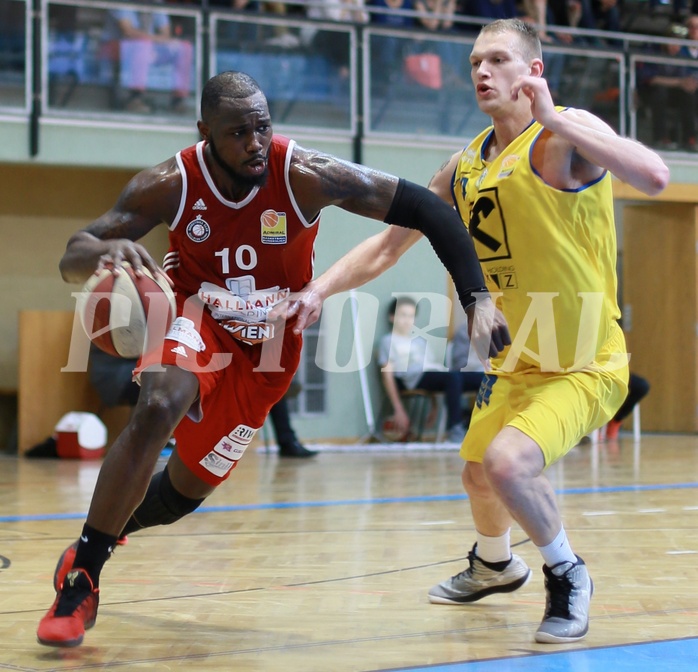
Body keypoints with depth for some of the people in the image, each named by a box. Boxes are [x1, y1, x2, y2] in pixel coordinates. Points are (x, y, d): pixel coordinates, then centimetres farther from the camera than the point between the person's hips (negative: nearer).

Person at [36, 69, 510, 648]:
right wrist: (107, 252, -48)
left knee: (185, 490, 7)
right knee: (158, 409, -33)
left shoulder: (307, 177, -26)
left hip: (266, 348, 2)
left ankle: (106, 527, 43)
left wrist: (476, 297, -31)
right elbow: (72, 260, -22)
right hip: (196, 319, -1)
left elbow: (427, 209, -21)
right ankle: (80, 576, -19)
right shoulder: (170, 186, -23)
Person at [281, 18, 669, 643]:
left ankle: (568, 577, -1)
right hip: (517, 361, 8)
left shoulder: (566, 133, -17)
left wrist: (554, 122, -39)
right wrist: (320, 288, 0)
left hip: (586, 366, -8)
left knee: (508, 462, -28)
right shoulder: (466, 166, 5)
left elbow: (653, 176, -36)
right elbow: (390, 242, 13)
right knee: (478, 473, 24)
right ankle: (495, 564, 57)